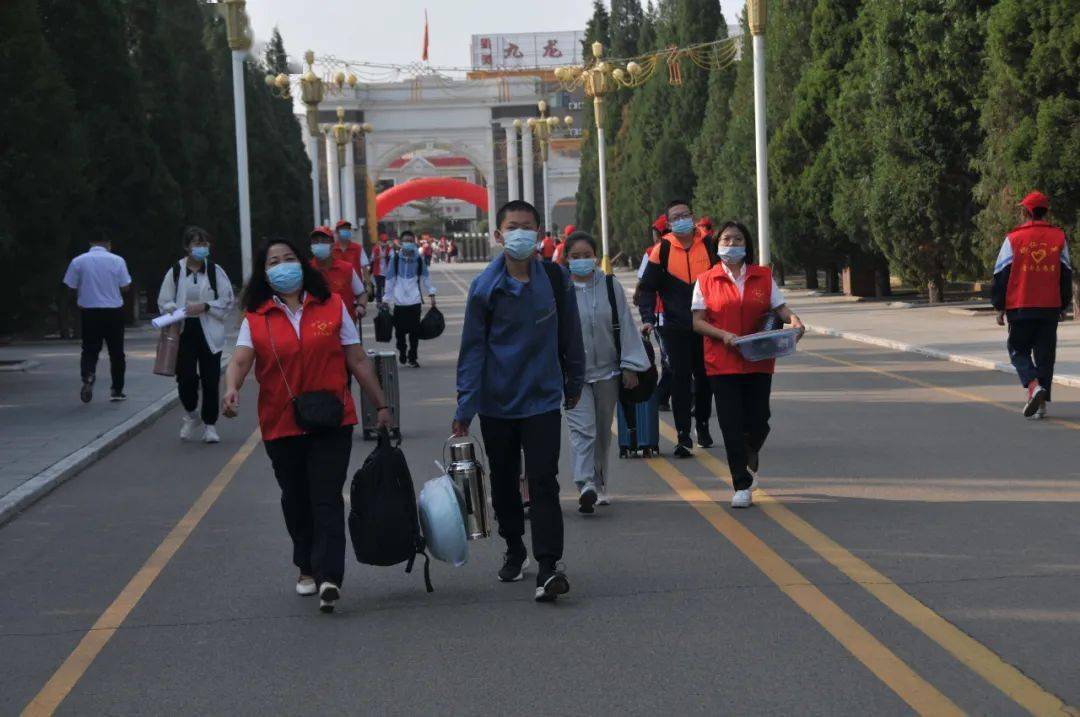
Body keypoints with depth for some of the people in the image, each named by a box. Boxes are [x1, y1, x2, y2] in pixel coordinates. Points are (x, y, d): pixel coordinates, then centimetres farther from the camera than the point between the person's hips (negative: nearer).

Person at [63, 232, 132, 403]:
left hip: (89, 311, 1)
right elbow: (125, 287, -3)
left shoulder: (78, 261, -3)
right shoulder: (117, 261, -5)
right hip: (113, 311, 0)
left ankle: (87, 376, -19)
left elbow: (71, 288, -2)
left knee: (90, 349, 9)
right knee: (116, 352, 11)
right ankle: (117, 390, 15)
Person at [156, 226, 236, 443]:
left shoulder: (215, 271, 2)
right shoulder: (175, 272, 2)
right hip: (183, 331, 0)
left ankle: (209, 424, 15)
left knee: (211, 380, 1)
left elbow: (228, 301, 3)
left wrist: (205, 307, -11)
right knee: (186, 377, -8)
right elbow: (164, 302, 6)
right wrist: (179, 311, -14)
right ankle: (191, 414, 20)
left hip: (209, 333, 0)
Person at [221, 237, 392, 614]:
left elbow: (357, 361, 6)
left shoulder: (332, 307, 3)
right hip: (281, 425, 2)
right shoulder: (256, 318, 2)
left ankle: (328, 577, -18)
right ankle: (307, 568, 31)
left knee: (327, 498, -10)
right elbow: (240, 360, -12)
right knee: (296, 500, 14)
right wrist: (231, 388, -34)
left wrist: (381, 405, 6)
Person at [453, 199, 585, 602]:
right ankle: (514, 550, 34)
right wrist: (465, 407, -8)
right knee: (504, 482, 14)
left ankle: (548, 566, -14)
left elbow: (570, 336, 11)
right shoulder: (485, 287, -6)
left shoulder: (555, 279, -2)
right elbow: (472, 348, -4)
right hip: (496, 403, 1)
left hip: (543, 399, -1)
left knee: (543, 481, -10)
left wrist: (574, 383, 19)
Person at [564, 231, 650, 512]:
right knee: (582, 428, -15)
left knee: (602, 431, 13)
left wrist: (631, 366, 0)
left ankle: (599, 484, 27)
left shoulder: (611, 286, 2)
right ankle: (585, 484, -25)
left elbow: (626, 326, 4)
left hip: (606, 370, 3)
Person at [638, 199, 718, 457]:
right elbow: (647, 286, 2)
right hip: (676, 327, -2)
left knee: (704, 377, 11)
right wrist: (648, 318, -9)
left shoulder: (708, 244, 2)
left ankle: (702, 425, 31)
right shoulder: (662, 249, -3)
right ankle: (683, 437, -7)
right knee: (680, 380, -7)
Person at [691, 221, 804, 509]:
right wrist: (724, 335, -16)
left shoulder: (763, 277, 8)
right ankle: (742, 487, 3)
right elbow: (698, 321, -1)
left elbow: (779, 307, 9)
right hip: (722, 363, -2)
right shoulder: (706, 280, 2)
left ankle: (749, 457, 37)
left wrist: (793, 320, -13)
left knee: (758, 421, 2)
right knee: (732, 425, -5)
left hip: (759, 363, 2)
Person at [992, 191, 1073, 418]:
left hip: (1020, 307, -2)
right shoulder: (1059, 238, 5)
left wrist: (1000, 307, 5)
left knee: (1018, 350, 8)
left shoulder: (1014, 239, -3)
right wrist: (1064, 305, 18)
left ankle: (1034, 386, -18)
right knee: (1045, 353, 9)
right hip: (1050, 307, 2)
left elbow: (1001, 274, -2)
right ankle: (1041, 403, 7)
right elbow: (1066, 274, 9)